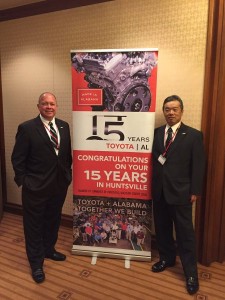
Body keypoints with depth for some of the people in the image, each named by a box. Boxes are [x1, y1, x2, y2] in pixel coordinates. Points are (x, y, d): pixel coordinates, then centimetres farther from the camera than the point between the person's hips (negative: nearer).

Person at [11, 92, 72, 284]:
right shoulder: (27, 128, -11)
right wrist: (24, 181, -10)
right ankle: (36, 263, 32)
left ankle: (49, 250, 46)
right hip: (35, 187, -4)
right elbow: (17, 158, -9)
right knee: (34, 225, 12)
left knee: (53, 221, 22)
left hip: (59, 185, 5)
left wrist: (67, 174, 5)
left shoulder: (64, 126, 3)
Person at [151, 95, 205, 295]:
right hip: (159, 190, 4)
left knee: (185, 232, 6)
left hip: (180, 192, -4)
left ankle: (191, 273, 23)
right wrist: (152, 184, -4)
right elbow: (152, 159, 3)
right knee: (162, 228, 17)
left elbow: (198, 166, -4)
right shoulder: (156, 133, 6)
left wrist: (195, 191, -7)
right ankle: (167, 258, 39)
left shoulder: (194, 135, -3)